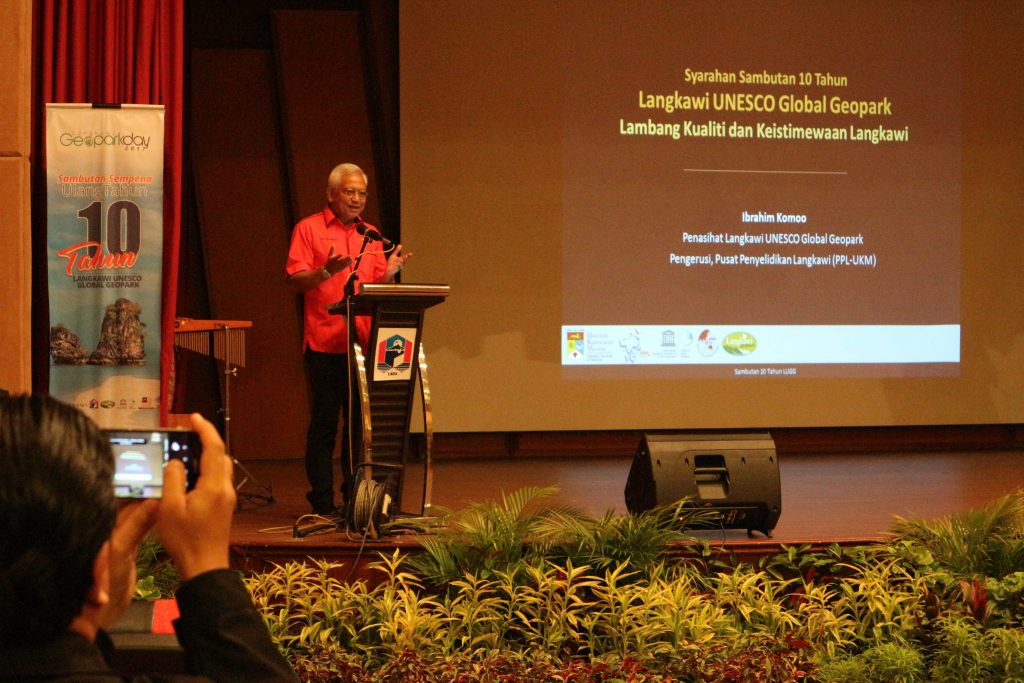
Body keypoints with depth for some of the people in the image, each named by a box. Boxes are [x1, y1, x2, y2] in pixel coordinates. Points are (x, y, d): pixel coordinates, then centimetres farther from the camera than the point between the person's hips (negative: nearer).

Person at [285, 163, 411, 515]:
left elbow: (377, 288, 17)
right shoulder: (308, 229, 2)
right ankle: (322, 503, 2)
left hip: (363, 341, 4)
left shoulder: (370, 235, 16)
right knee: (324, 422, -2)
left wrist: (389, 273, -4)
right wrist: (326, 271, -22)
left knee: (360, 422, 5)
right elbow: (295, 281, -5)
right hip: (324, 343, -4)